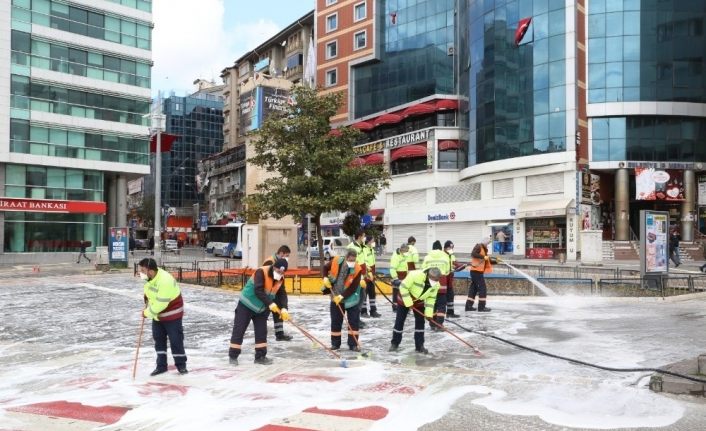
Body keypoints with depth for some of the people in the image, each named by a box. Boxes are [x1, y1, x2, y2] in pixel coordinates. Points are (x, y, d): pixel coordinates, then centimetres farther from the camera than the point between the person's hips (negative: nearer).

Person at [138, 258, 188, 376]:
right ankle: (161, 365, 22)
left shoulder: (165, 281, -34)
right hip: (157, 314, 8)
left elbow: (160, 304, -30)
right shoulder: (150, 276, -9)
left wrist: (147, 313, -17)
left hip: (171, 314, -8)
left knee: (175, 340, 1)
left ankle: (181, 364, 16)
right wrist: (147, 302, 3)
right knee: (158, 339, 12)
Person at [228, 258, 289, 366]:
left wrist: (284, 309, -22)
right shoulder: (261, 272, -28)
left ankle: (260, 356, 13)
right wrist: (270, 304, -39)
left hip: (261, 308, 6)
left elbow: (282, 294, -6)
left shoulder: (280, 279, -5)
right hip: (246, 305, -6)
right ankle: (233, 356, 9)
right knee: (239, 330, -1)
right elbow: (258, 291, -35)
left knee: (261, 332, 5)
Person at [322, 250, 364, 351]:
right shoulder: (336, 261, -14)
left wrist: (342, 296, -25)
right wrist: (325, 278, -8)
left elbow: (353, 287, -20)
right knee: (335, 322, 9)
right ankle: (335, 343, 21)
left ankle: (353, 344, 11)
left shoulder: (357, 269, -20)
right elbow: (325, 268, 8)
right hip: (335, 298, 2)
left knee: (354, 322, 0)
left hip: (351, 299, -2)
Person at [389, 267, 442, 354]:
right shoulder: (415, 275, -37)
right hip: (405, 299, -4)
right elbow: (403, 288, -29)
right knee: (399, 321, 1)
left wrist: (429, 313, -13)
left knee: (420, 322, -2)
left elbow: (431, 298, -8)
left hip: (419, 302, 4)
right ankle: (395, 343, 16)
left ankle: (419, 346, 7)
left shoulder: (436, 285, -19)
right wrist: (408, 303, -27)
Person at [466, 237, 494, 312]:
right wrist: (483, 257, -27)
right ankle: (481, 306, -1)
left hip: (478, 271, 9)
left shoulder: (483, 249, 21)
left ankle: (469, 306, 12)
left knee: (473, 288, 9)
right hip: (476, 271, -9)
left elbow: (487, 261, 22)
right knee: (482, 289, -5)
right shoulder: (478, 247, -8)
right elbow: (473, 254, -26)